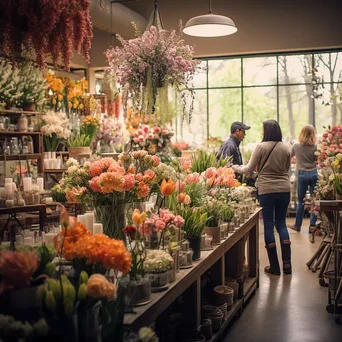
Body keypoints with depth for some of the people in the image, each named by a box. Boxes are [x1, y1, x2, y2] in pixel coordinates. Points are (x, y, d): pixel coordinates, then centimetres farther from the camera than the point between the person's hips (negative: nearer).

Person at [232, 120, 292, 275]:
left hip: (266, 189, -4)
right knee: (281, 223, 14)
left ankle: (274, 266, 10)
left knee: (268, 224, 6)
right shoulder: (286, 148, 4)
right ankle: (287, 263, 10)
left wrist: (236, 168, 14)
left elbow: (249, 170, -2)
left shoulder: (261, 147, -8)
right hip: (284, 189, 4)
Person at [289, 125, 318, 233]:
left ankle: (297, 225, 18)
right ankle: (312, 225, 6)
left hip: (302, 174, 0)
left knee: (301, 201, 10)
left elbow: (289, 156, 15)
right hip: (314, 174, 0)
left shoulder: (296, 147, -3)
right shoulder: (315, 147, -6)